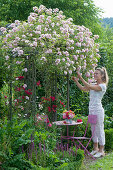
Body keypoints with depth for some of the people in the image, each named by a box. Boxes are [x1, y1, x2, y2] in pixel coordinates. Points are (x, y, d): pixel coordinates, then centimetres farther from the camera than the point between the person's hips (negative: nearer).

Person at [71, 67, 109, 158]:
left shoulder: (103, 86, -11)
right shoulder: (94, 84, 14)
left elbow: (89, 87, -23)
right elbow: (83, 88, 11)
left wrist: (81, 78, -25)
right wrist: (76, 81, 0)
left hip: (98, 110, -8)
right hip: (91, 110, 8)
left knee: (99, 129, -1)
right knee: (94, 129, 14)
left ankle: (101, 150, 7)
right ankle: (96, 148, 24)